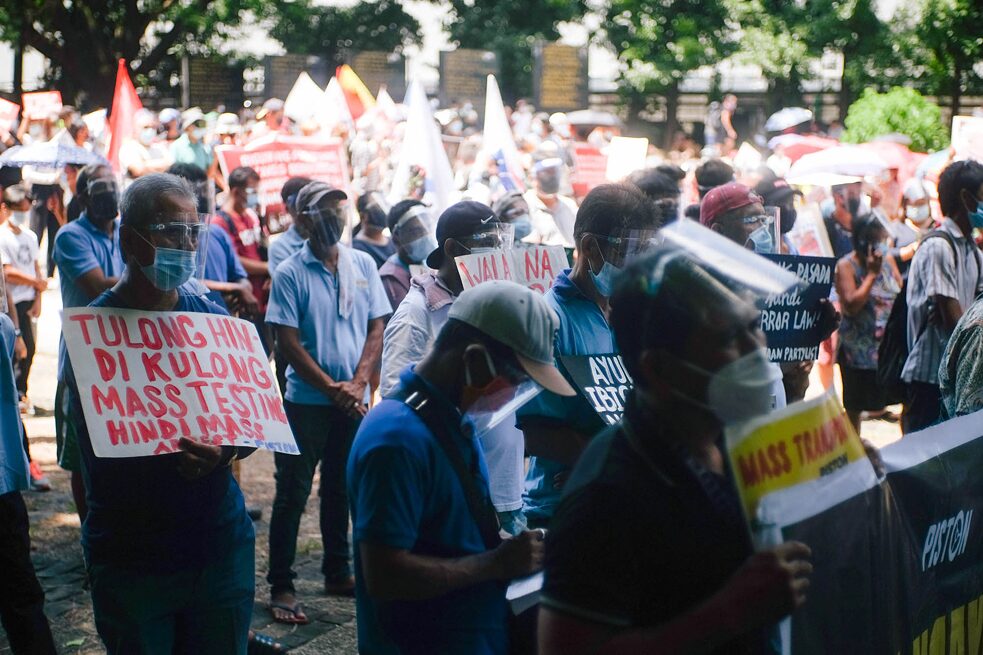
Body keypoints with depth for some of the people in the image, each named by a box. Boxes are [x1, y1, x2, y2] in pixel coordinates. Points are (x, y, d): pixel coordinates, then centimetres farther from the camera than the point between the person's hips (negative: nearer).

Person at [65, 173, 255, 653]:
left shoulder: (214, 320, 5)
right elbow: (100, 444, -12)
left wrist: (228, 449, -19)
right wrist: (180, 454, -27)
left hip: (222, 544, 3)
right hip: (131, 557, -3)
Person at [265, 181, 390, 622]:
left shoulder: (363, 264, 5)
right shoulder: (290, 274, -7)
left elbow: (376, 327, 4)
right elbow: (288, 341, -10)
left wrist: (358, 383, -8)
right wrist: (331, 388, -14)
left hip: (354, 400, 4)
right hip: (307, 400, -4)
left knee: (340, 489, 16)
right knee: (292, 494, 1)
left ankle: (338, 572, 28)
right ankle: (281, 586, 8)